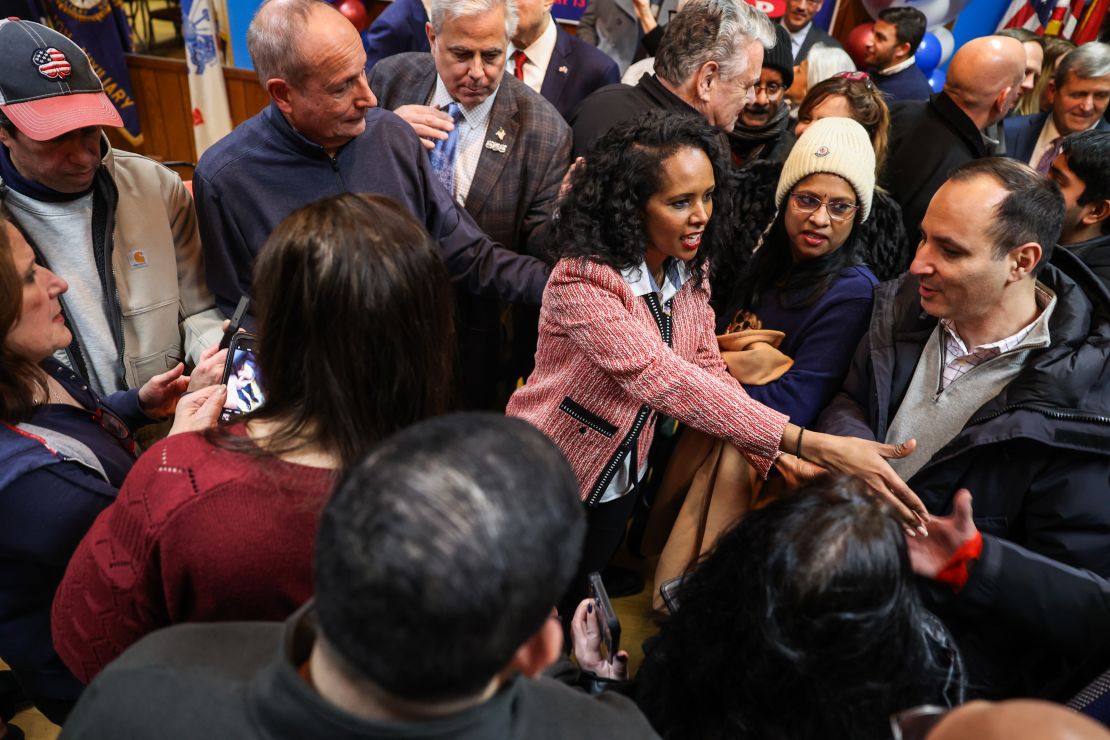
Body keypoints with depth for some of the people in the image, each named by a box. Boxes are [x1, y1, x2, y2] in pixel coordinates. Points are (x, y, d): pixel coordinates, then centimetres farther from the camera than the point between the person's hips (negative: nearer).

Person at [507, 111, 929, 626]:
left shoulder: (689, 269, -7)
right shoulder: (581, 282, -30)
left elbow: (706, 370, -6)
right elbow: (665, 379, -39)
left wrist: (776, 455, -22)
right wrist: (815, 446, -44)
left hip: (621, 482, 6)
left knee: (575, 603, 26)